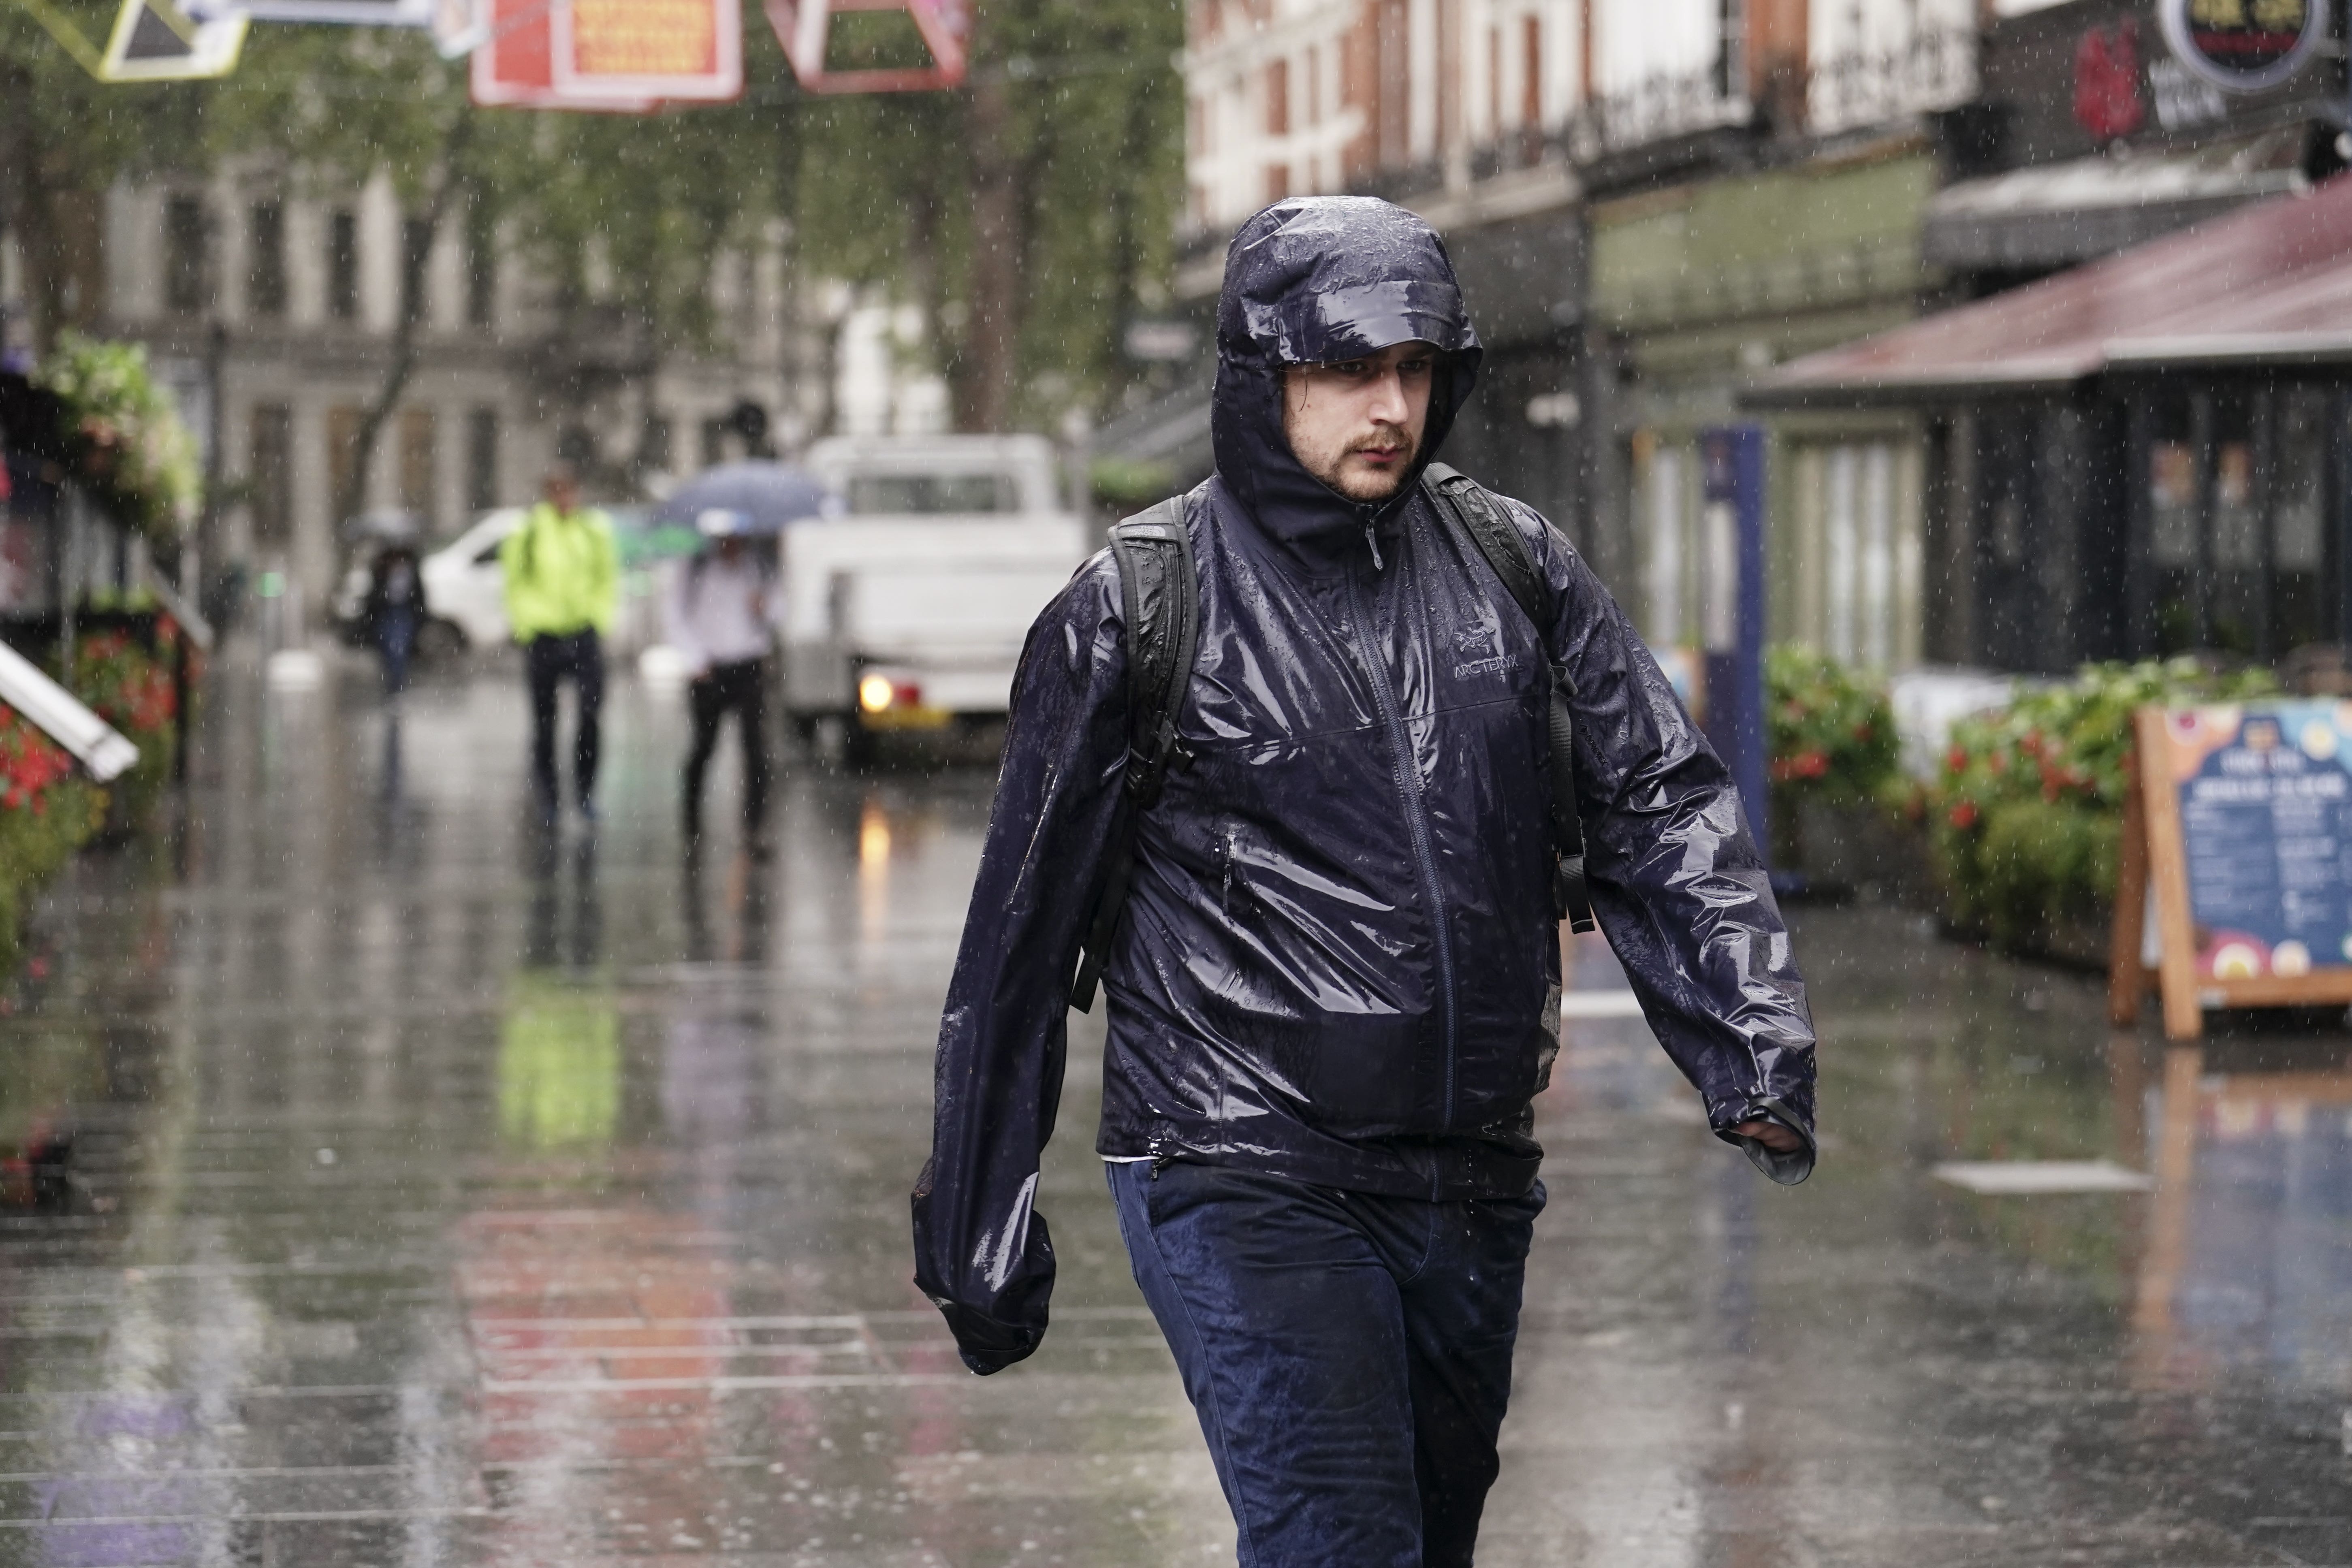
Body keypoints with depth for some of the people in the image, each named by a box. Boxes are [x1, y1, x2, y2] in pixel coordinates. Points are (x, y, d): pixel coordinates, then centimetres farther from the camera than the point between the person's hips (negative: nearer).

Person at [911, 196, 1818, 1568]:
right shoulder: (1137, 612, -3)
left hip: (1475, 1193, 5)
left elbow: (1660, 804, 3)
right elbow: (1020, 931, 3)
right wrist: (978, 1227, 5)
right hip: (1243, 1189, -5)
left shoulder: (1516, 569, 8)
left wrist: (1750, 1039, -15)